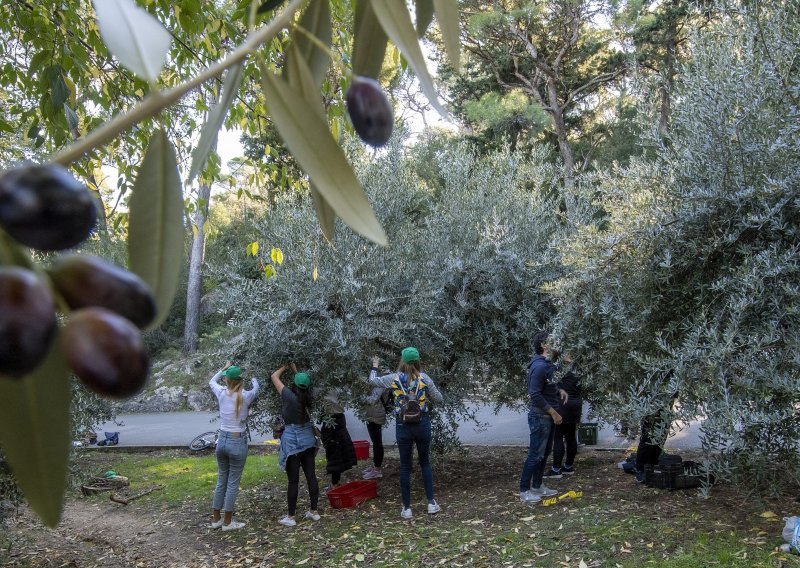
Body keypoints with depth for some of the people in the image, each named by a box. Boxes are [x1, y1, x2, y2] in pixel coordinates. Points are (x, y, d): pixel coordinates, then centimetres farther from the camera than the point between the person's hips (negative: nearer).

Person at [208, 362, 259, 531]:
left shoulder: (221, 393, -4)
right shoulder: (246, 396, -11)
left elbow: (211, 381, 20)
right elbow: (256, 387, 13)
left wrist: (224, 368, 29)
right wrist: (252, 377, 33)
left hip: (222, 440, 4)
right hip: (237, 442, -4)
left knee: (221, 481, 17)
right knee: (233, 483, 5)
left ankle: (216, 519, 24)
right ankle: (227, 522, 11)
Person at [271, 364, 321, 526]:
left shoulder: (289, 396, -16)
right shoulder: (308, 398, -1)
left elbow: (274, 377, -6)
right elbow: (303, 387, 22)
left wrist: (285, 366, 8)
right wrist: (294, 369, 21)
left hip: (292, 441, -6)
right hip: (308, 439, 6)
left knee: (293, 480, 0)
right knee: (311, 476, 10)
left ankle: (290, 517, 9)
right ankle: (314, 511, 19)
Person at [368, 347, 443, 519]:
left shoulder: (394, 378, -5)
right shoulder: (424, 378, -5)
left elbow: (373, 380, 11)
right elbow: (439, 398, 4)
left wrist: (375, 366, 29)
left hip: (403, 426, -1)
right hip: (422, 424, 1)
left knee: (405, 466, 9)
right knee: (425, 463, 16)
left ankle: (407, 508, 11)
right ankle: (431, 503, 16)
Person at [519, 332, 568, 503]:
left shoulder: (547, 364, 10)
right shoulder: (539, 366, -21)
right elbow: (535, 394, -24)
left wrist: (559, 391, 5)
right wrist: (553, 412, -19)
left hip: (548, 416, 10)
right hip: (540, 417, -10)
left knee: (545, 452, 16)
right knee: (536, 454, -4)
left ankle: (537, 486, 26)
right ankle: (524, 491, 4)